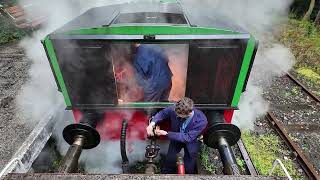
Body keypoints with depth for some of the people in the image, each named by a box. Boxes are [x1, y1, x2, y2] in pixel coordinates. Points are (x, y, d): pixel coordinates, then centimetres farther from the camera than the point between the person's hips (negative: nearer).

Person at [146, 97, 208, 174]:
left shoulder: (201, 121, -35)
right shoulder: (175, 109, -29)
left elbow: (187, 138, -31)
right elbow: (162, 113, -10)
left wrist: (166, 133, -33)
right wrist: (152, 123, -30)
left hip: (191, 142, -2)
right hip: (176, 137, 2)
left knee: (189, 168, 5)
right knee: (170, 159, 3)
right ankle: (165, 173, 33)